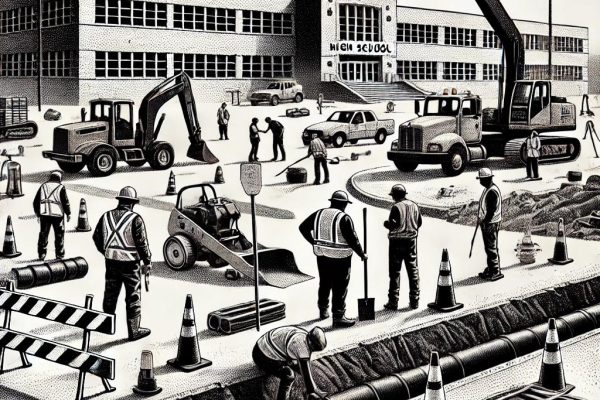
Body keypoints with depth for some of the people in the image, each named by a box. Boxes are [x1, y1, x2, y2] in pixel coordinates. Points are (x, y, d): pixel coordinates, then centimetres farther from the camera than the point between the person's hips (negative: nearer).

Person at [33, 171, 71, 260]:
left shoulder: (43, 186, 10)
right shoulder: (61, 187, -2)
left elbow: (36, 201, 12)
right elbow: (65, 201, -5)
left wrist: (37, 213, 22)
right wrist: (68, 213, 3)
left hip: (44, 214, 3)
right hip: (57, 214, -3)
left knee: (43, 234, 10)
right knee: (59, 235, 7)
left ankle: (41, 254, 10)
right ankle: (59, 254, 8)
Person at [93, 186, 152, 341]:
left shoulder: (106, 216, 2)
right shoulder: (135, 219, -15)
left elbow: (96, 237, 11)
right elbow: (142, 243, -14)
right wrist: (147, 262, -3)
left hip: (111, 261, 5)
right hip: (130, 263, -5)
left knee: (110, 293, 20)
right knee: (133, 297, 4)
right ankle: (134, 331, 9)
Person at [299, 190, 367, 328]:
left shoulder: (319, 214, 5)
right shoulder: (344, 218, -14)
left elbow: (303, 227, 11)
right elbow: (352, 239, -14)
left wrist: (314, 242, 17)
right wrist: (362, 254, -1)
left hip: (322, 255, 6)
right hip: (340, 258, -6)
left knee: (324, 284, 21)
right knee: (340, 288, 1)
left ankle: (323, 311, 33)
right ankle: (338, 316, 2)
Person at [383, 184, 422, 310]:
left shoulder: (396, 207, -14)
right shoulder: (414, 206, 4)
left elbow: (393, 224, -19)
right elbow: (419, 222, 9)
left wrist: (386, 223, 1)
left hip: (397, 240, -5)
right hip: (411, 240, 5)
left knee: (395, 271, 3)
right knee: (413, 270, 11)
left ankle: (393, 301, 4)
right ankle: (415, 301, 14)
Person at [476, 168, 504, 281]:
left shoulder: (492, 191, -22)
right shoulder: (487, 189, 11)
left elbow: (491, 210, -23)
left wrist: (484, 221, -18)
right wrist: (480, 218, 15)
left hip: (491, 224, -10)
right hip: (486, 222, 10)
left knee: (492, 248, -3)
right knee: (488, 248, 18)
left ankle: (495, 272, 4)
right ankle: (490, 269, 28)